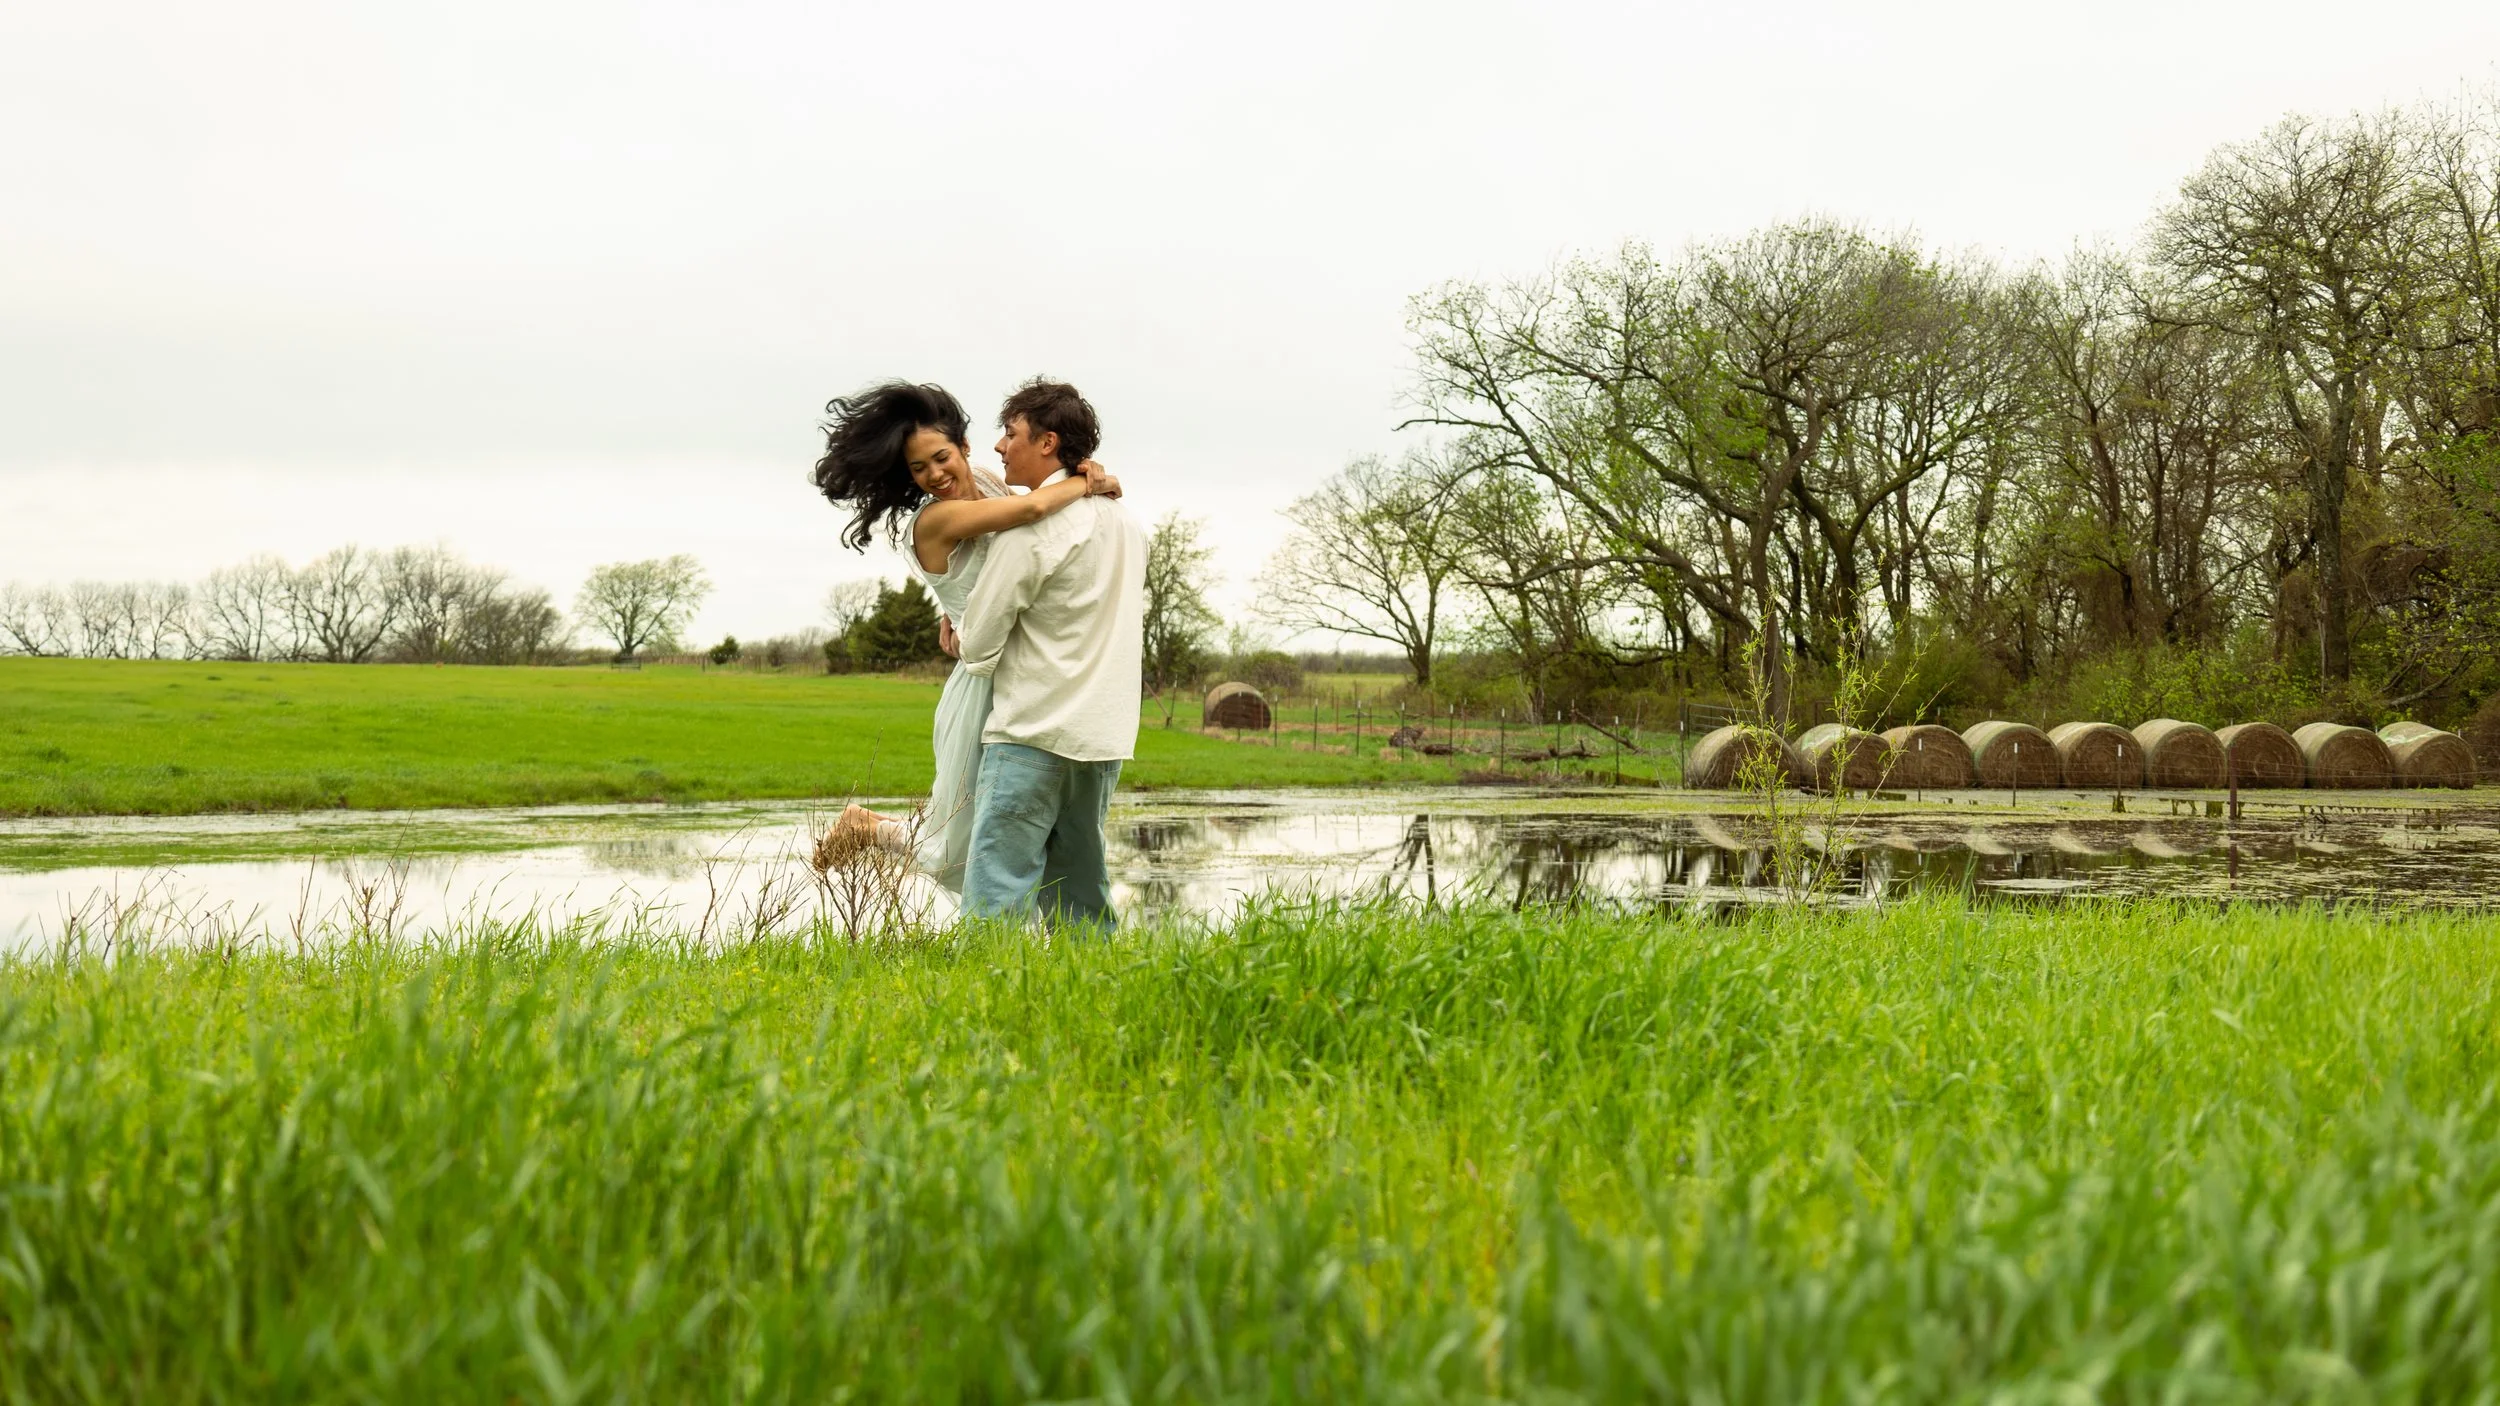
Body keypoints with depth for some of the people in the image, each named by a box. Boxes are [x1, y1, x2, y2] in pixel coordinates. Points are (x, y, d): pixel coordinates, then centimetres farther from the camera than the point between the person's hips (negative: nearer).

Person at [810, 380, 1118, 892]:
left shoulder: (988, 484, 4)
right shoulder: (934, 519, -18)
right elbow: (1033, 507, -32)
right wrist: (1087, 484, -15)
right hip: (985, 686, -7)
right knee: (955, 855, 4)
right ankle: (864, 827, 31)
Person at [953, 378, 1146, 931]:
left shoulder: (1032, 526, -11)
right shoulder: (1123, 520, 13)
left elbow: (978, 642, -8)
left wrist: (964, 641, 13)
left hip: (1035, 732, -8)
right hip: (1105, 734, 8)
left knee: (996, 896, -11)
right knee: (1080, 900, 13)